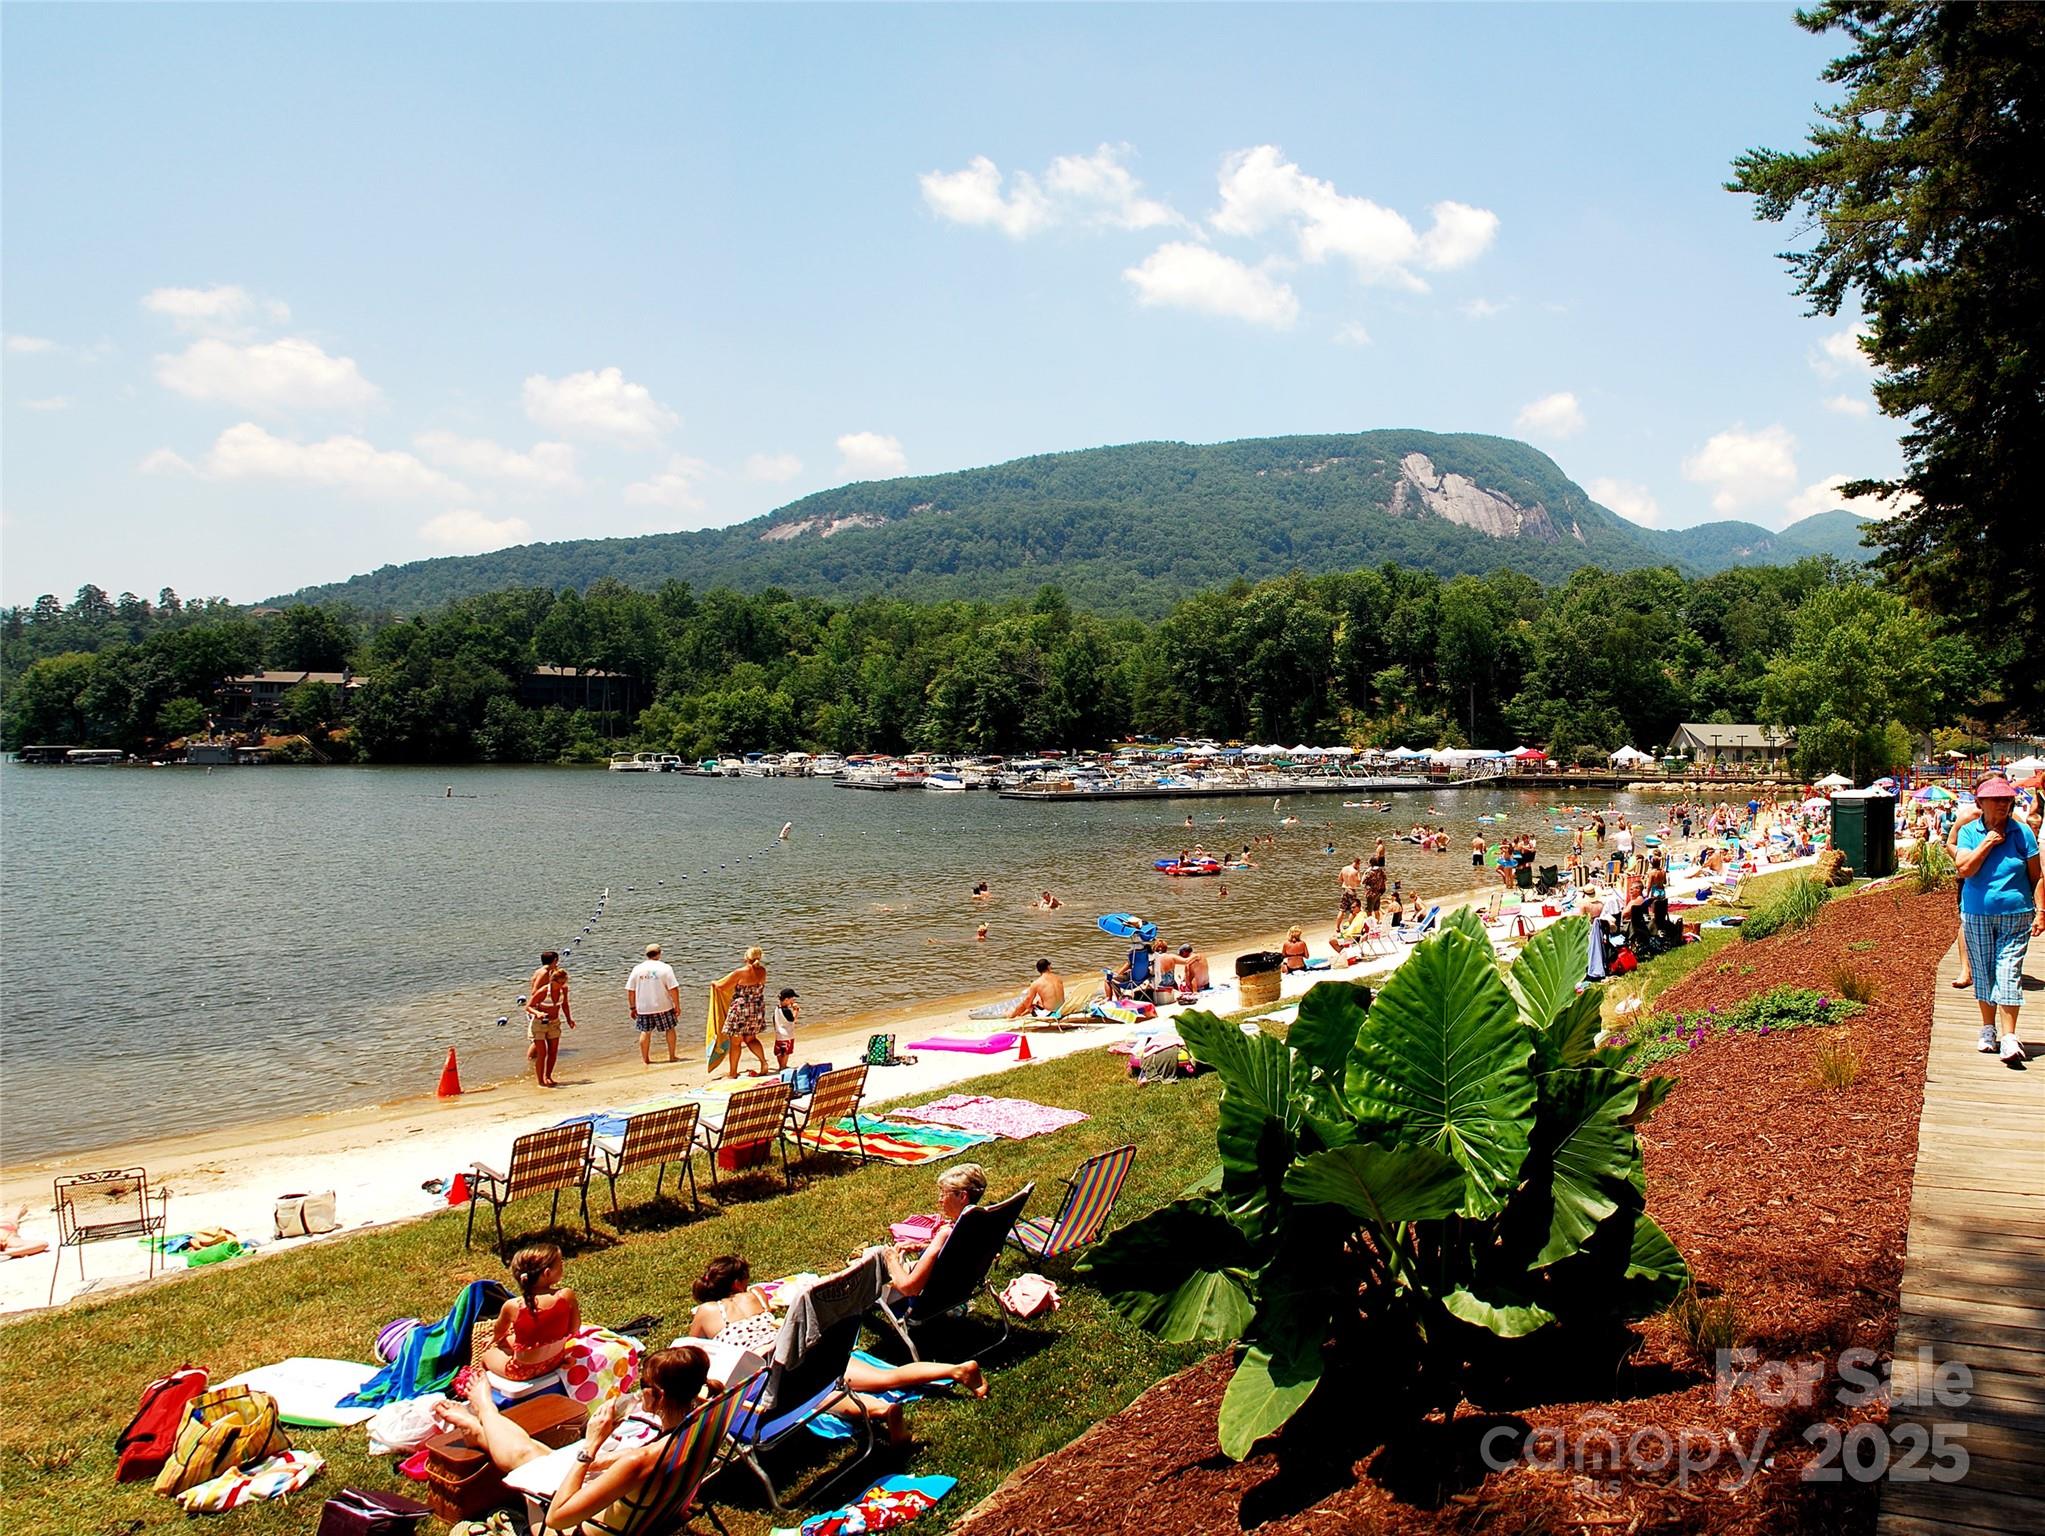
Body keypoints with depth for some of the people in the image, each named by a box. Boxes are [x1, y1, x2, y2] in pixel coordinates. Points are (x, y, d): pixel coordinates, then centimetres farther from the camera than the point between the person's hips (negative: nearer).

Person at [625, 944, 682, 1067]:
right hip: (663, 1006, -2)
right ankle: (672, 1056, 19)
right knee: (670, 1029, 15)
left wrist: (632, 1007, 12)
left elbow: (630, 990, 3)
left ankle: (645, 1059, 16)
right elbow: (673, 989, -13)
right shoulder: (665, 968, -9)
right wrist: (677, 1006, -5)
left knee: (645, 1032, 13)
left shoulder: (637, 969, 1)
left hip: (643, 1008, 2)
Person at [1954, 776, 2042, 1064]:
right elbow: (1964, 869, -12)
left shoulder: (2022, 833, 1)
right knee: (1983, 973, 9)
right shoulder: (1970, 832, 1)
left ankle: (2008, 1037, -12)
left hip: (2015, 914, -1)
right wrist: (1988, 842, -14)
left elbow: (2036, 877, 5)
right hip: (1977, 914, 1)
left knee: (2009, 973, -9)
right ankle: (1988, 1029, 24)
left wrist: (2040, 911, -2)